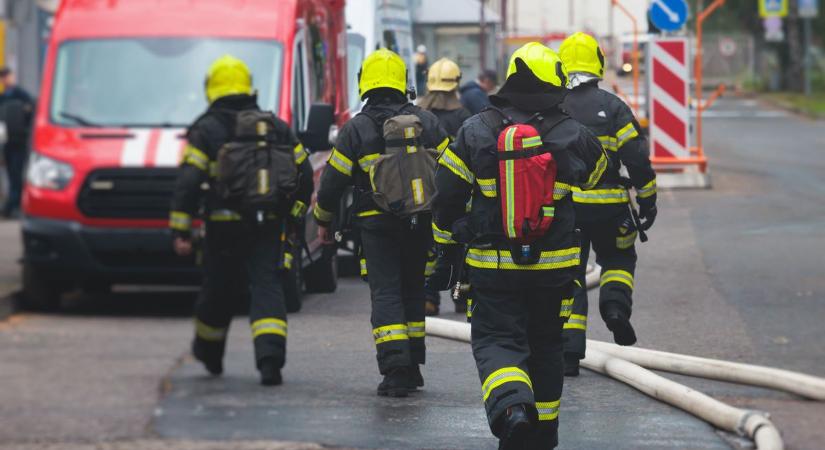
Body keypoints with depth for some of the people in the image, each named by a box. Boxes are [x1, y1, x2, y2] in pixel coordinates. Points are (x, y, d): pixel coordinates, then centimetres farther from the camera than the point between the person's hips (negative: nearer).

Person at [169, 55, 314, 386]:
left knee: (219, 290, 14)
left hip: (224, 225, -2)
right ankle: (271, 357, -21)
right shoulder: (276, 127, 10)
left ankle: (208, 351, 37)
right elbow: (304, 173, 11)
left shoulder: (206, 129, -2)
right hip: (268, 227, 2)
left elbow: (188, 181, -9)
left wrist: (180, 231, -7)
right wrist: (293, 215, 19)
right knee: (266, 288, -2)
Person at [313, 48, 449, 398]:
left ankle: (395, 368, -19)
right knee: (412, 290, 16)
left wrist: (324, 220, 13)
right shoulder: (426, 122, 4)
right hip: (419, 224, 3)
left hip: (376, 225, -3)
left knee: (385, 293, -4)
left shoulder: (356, 129, -5)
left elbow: (333, 180, -1)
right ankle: (412, 366, 21)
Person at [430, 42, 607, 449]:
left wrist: (447, 252, 13)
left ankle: (510, 406, -27)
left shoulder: (475, 133, -5)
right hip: (554, 264, 2)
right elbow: (599, 174, 16)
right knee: (543, 345, 17)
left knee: (496, 341, 2)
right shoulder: (573, 137, -5)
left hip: (492, 264, -1)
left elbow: (447, 197, 1)